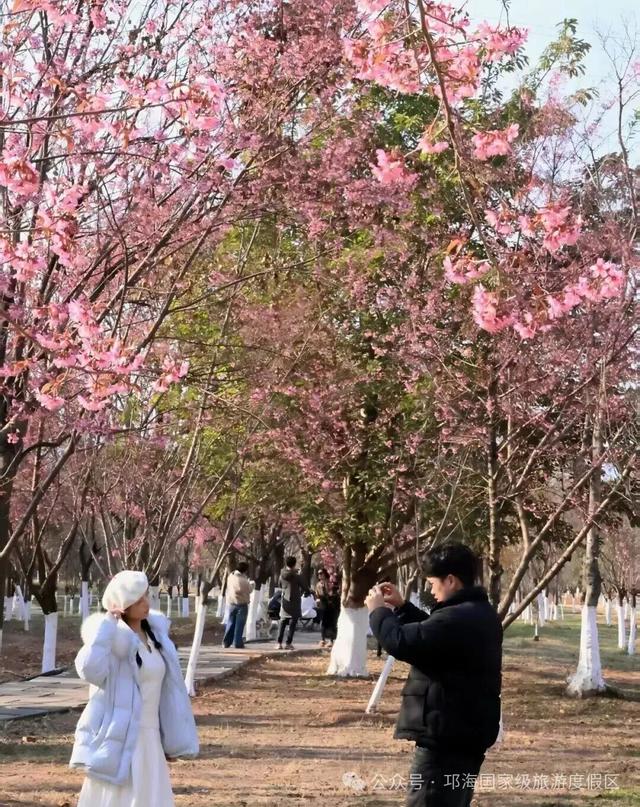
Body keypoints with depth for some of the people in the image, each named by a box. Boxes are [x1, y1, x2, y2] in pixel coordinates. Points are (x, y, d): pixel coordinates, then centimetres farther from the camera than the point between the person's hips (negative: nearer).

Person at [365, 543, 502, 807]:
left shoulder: (457, 618, -22)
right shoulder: (479, 613, 12)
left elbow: (401, 642, -25)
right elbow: (431, 633, 26)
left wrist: (378, 611, -8)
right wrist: (401, 607, 17)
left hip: (446, 737, -11)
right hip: (466, 734, 11)